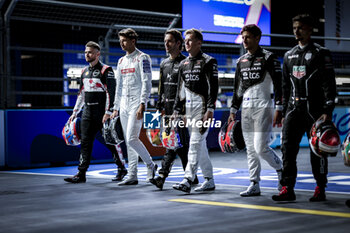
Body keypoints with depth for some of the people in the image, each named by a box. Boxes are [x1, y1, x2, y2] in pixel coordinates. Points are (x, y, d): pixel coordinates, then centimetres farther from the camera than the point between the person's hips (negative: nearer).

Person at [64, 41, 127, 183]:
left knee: (110, 141, 2)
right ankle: (81, 174, 0)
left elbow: (111, 92, -13)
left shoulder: (105, 70, -7)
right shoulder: (85, 71, 16)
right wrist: (75, 112, 18)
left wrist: (108, 113, -20)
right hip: (88, 112, 6)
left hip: (102, 112, -6)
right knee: (85, 142, 1)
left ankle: (122, 168, 19)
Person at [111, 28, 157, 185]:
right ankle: (132, 176, 10)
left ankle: (150, 165, 4)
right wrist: (116, 108, 17)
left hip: (136, 104, -7)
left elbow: (146, 83, -11)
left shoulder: (142, 58, -4)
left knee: (132, 139, -15)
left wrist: (142, 105, -20)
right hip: (124, 106, 7)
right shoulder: (121, 61, 18)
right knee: (128, 142, 6)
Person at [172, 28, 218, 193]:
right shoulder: (183, 64, 17)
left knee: (195, 143, -14)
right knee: (200, 145, 10)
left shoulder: (208, 61, -4)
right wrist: (176, 110, 14)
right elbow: (180, 89, 20)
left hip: (202, 106, -7)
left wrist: (210, 109, -18)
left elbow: (213, 87, -10)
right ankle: (209, 181, 17)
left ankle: (188, 180, -19)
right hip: (189, 107, 7)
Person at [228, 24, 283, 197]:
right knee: (250, 150, 6)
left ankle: (281, 170, 14)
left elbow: (279, 84, -8)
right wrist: (233, 111, 16)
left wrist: (279, 110, -14)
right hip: (246, 109, 6)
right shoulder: (241, 61, 15)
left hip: (263, 108, -6)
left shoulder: (268, 58, -4)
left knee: (261, 148, -11)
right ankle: (254, 185, 11)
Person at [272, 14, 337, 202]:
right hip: (294, 109, 5)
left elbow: (329, 85, -6)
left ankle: (320, 189, 12)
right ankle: (288, 189, -4)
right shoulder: (289, 55, 15)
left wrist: (328, 111, -15)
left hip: (314, 109, -5)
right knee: (287, 147, -5)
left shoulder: (321, 53, -1)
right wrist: (284, 112, 15)